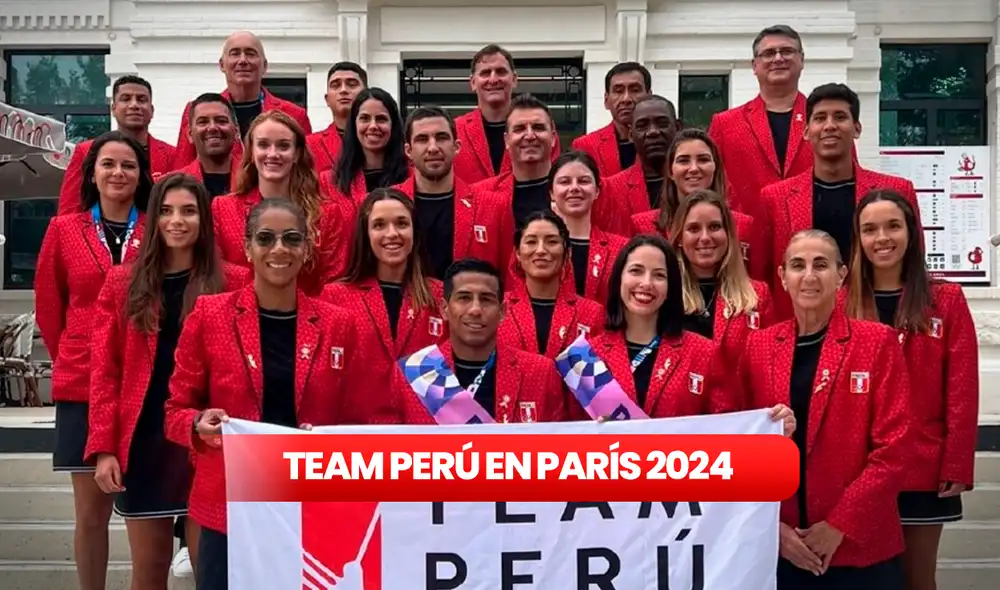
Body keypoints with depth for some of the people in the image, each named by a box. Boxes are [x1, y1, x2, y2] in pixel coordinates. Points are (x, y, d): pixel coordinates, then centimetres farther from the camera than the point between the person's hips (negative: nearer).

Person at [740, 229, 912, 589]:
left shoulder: (877, 342, -3)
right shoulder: (758, 346, 4)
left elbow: (894, 447, -7)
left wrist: (840, 524, -12)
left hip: (859, 547, -2)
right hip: (778, 546, 2)